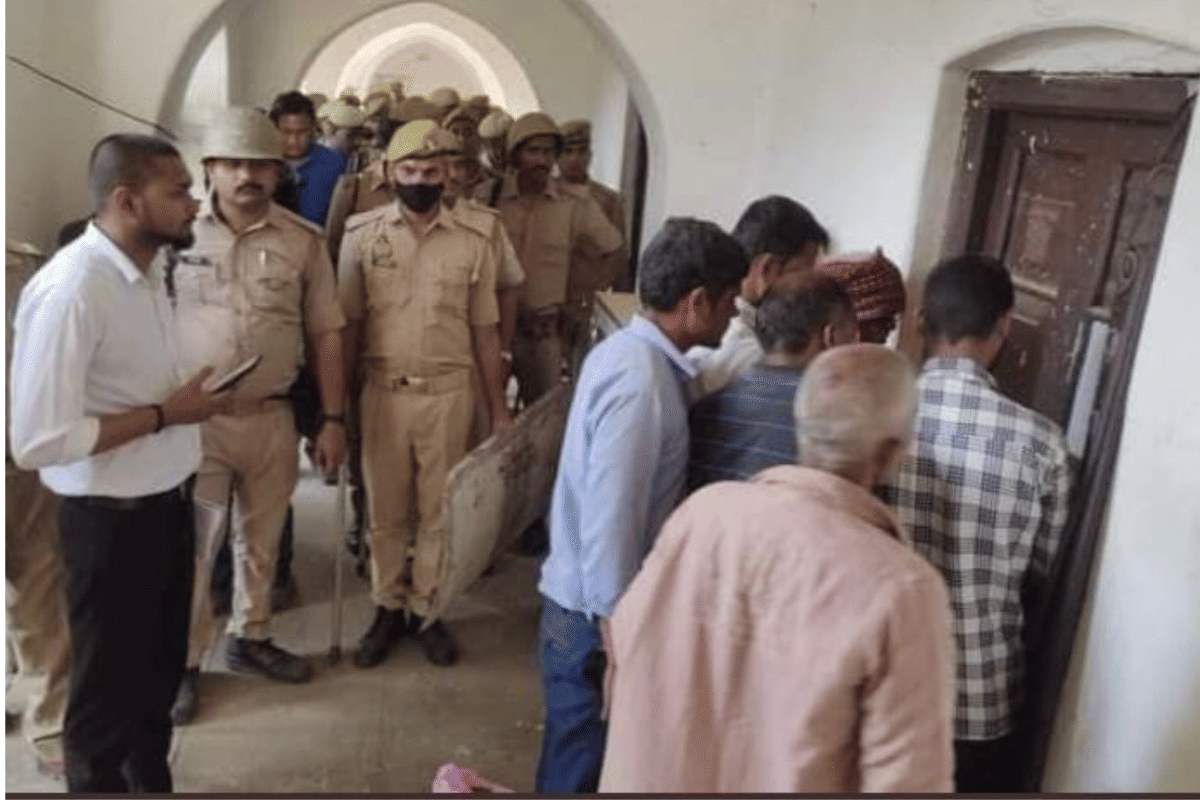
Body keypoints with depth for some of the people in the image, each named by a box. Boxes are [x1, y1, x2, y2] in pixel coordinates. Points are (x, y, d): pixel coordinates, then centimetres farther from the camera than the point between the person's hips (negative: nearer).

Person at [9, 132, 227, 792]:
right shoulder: (69, 290, -24)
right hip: (112, 518, -9)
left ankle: (152, 781, 46)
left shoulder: (147, 269, 5)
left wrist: (183, 398, 1)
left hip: (168, 501, 9)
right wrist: (165, 414, -21)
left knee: (158, 672, 25)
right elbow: (38, 441, -27)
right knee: (107, 690, 13)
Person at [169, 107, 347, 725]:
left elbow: (326, 334, 3)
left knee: (261, 539, 17)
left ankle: (249, 638, 37)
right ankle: (182, 661, 24)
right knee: (192, 545, 7)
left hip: (272, 417, 3)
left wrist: (334, 418, 1)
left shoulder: (304, 241, -1)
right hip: (195, 418, -2)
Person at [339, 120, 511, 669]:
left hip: (449, 393, 0)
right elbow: (348, 323, 0)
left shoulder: (472, 242, 0)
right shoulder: (361, 234, -1)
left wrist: (498, 407, 5)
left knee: (438, 509, 10)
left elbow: (484, 331, 5)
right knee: (385, 509, 11)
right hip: (382, 391, 0)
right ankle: (388, 608, 28)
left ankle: (427, 611, 26)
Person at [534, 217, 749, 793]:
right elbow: (609, 515, -25)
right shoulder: (641, 379, -24)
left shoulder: (631, 352, 6)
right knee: (579, 768, 10)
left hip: (589, 599, 9)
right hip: (594, 613, -9)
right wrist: (615, 625, -20)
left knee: (581, 756, 23)